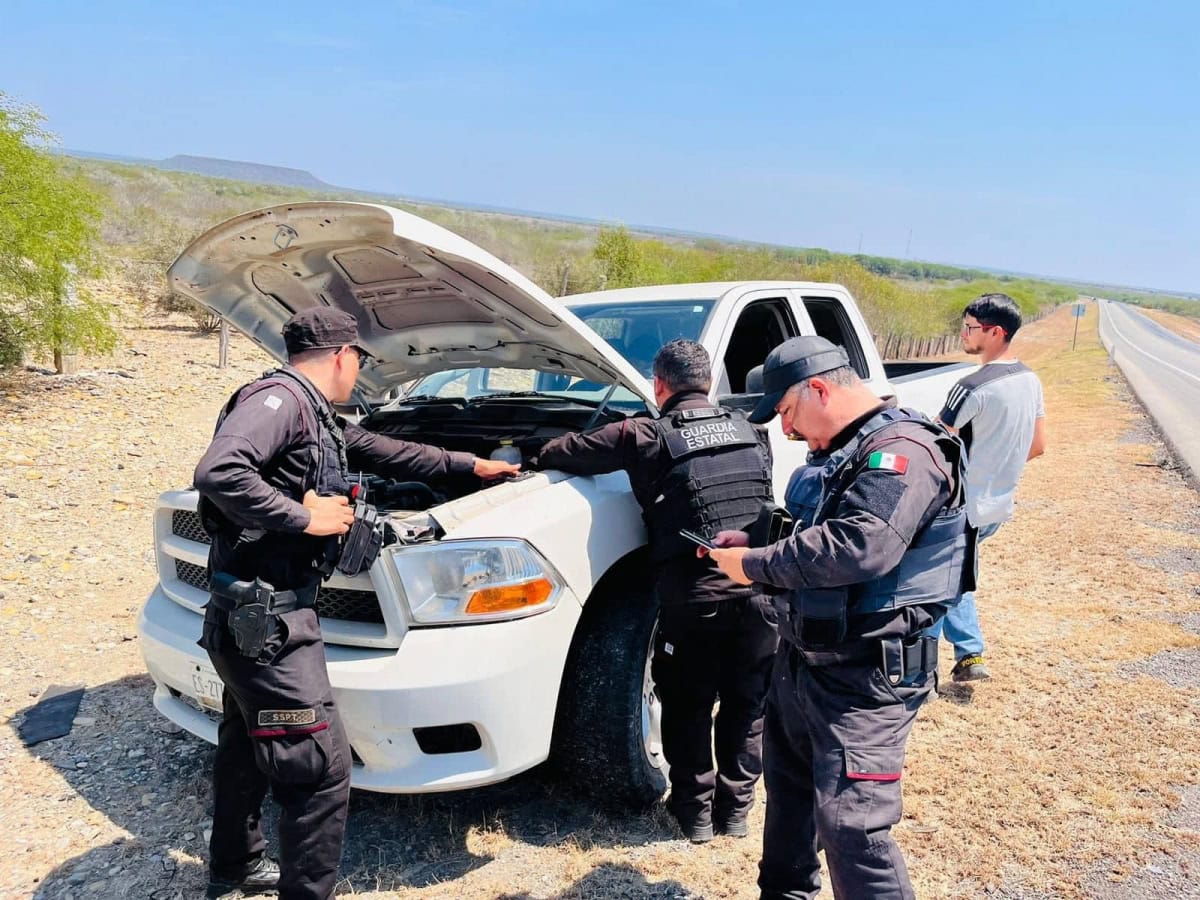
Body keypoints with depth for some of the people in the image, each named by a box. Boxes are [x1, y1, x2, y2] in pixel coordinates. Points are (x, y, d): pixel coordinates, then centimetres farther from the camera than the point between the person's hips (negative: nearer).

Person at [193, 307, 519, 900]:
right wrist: (305, 517, -21)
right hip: (265, 615, -11)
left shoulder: (315, 417, 15)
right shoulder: (280, 397, -15)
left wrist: (469, 465, 32)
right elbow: (218, 472, -30)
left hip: (254, 615, 11)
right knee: (321, 769, -6)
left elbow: (385, 452, 26)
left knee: (248, 745, 26)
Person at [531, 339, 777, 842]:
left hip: (695, 598, -4)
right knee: (747, 707, 18)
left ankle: (695, 810, 27)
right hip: (760, 592, 4)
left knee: (689, 709, 15)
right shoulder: (749, 432, 13)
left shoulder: (648, 436, -3)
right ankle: (735, 810, 30)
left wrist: (539, 456, 23)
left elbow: (567, 453, 3)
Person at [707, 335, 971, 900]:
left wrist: (755, 566, -22)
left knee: (850, 824, -8)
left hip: (863, 678, -10)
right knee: (788, 782, 24)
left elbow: (859, 546, -33)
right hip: (803, 656, 10)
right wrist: (753, 543, 5)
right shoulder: (838, 451, 13)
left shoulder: (902, 451, -20)